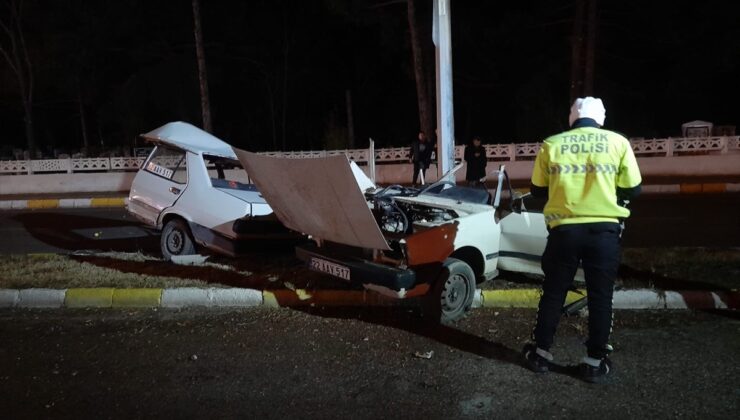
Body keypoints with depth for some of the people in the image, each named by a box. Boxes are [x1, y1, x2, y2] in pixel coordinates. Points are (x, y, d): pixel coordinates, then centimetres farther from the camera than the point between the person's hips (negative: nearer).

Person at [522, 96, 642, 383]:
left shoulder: (551, 144, 2)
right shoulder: (617, 142, 0)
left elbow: (538, 190, 8)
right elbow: (632, 190, 5)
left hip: (564, 229, 1)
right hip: (604, 229, -1)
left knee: (553, 293, 14)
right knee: (600, 297, 10)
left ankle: (541, 354, 24)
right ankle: (595, 362, 18)